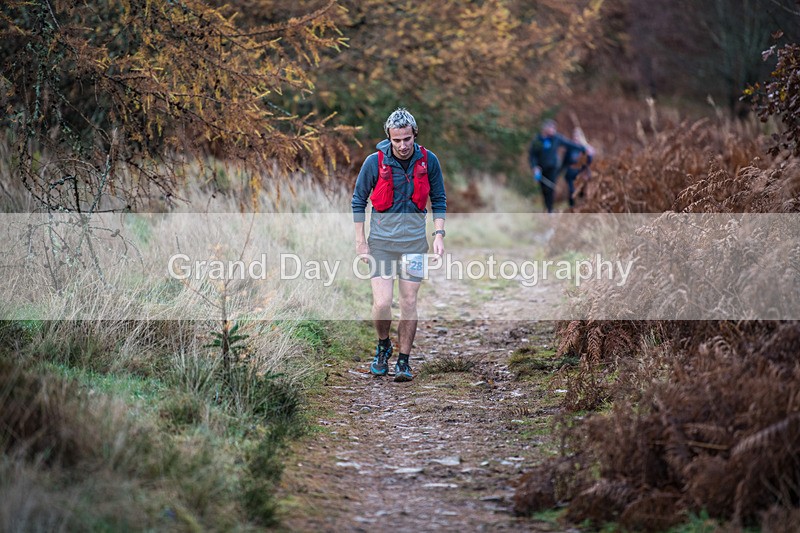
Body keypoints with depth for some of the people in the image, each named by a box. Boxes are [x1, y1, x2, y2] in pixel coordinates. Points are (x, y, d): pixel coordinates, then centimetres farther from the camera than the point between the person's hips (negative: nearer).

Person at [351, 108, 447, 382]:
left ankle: (404, 362, 13)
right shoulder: (375, 161, -8)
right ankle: (383, 347, 19)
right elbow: (358, 201, 3)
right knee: (382, 303, -9)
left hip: (414, 239, 1)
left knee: (409, 303, 2)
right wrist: (360, 241, 1)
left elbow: (439, 200, 10)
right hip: (381, 238, -1)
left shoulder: (428, 160, -2)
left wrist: (439, 235, -1)